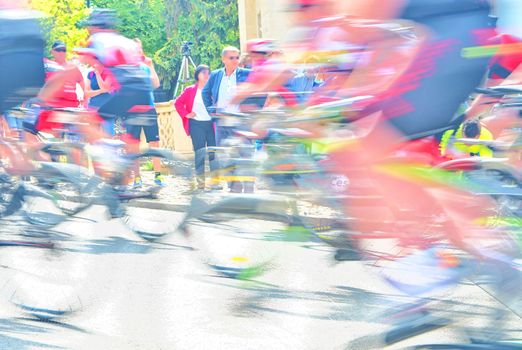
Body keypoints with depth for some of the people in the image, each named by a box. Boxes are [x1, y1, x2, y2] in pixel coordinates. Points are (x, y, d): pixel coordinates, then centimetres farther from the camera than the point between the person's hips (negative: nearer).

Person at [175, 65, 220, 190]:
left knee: (213, 152, 1)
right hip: (196, 125, -2)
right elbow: (178, 102, 6)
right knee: (199, 153, 0)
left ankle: (214, 181, 8)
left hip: (211, 124, 2)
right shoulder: (190, 90, 4)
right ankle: (201, 182, 8)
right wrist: (185, 114, -4)